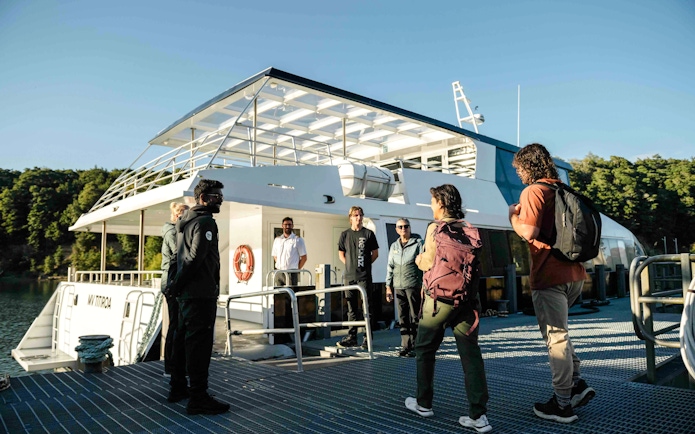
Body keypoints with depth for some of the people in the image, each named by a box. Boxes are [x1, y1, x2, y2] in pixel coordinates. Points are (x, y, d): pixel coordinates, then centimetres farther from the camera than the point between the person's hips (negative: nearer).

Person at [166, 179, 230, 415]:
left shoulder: (184, 221, 16)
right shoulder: (205, 222, -14)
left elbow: (184, 256, 16)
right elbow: (196, 258, -20)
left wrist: (176, 284, 12)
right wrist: (176, 285, -12)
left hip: (187, 292, 10)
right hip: (202, 293, -10)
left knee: (183, 338, 16)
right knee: (200, 342, -7)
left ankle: (177, 388, 27)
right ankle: (198, 397, -3)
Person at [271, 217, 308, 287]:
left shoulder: (298, 240, 0)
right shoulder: (277, 240, 13)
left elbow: (304, 258, -1)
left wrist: (297, 269, -5)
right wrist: (279, 267, 9)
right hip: (278, 273, 4)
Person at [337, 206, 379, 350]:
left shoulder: (368, 234, 1)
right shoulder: (345, 234, 8)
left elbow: (375, 253, 5)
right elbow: (341, 254, 14)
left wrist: (365, 264, 2)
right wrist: (350, 265, 6)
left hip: (365, 276, -3)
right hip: (350, 276, 3)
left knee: (367, 307, -1)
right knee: (352, 307, 10)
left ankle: (367, 337, 6)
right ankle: (352, 337, 18)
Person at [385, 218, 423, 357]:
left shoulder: (418, 243, 0)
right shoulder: (394, 246, 14)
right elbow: (390, 267, 17)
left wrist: (424, 285, -9)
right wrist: (388, 286, 12)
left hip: (414, 285, -5)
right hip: (398, 286, 5)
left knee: (415, 317, -2)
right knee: (403, 318, 6)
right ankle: (405, 346, 13)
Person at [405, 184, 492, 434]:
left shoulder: (435, 227, -7)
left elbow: (429, 263, -15)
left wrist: (418, 260, 7)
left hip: (440, 297, -5)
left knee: (425, 349, 13)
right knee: (470, 353, 4)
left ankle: (424, 403, 25)